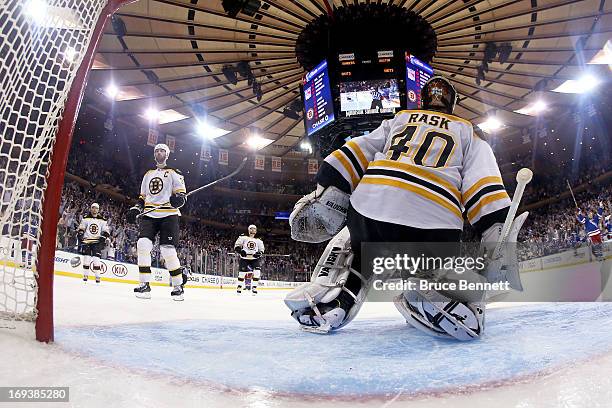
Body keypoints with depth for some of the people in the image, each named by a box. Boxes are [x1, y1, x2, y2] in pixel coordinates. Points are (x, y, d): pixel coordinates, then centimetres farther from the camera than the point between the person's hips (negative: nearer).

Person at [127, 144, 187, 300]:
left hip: (168, 215, -5)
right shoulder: (148, 174, 24)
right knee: (143, 244, -16)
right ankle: (144, 284, -9)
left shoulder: (173, 172, 7)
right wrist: (135, 209, 8)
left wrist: (178, 198, -25)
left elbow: (181, 193, -1)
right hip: (149, 215, 5)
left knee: (168, 250, -13)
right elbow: (143, 197, 26)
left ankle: (178, 286, 1)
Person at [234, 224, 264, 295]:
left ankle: (254, 287, -4)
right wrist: (240, 250, -17)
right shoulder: (243, 238, 5)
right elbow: (236, 245, 2)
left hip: (254, 259, 2)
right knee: (242, 272, -8)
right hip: (244, 258, -2)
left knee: (257, 272, -16)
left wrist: (259, 253, -6)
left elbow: (261, 250, 16)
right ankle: (239, 286, 13)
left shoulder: (258, 241, 15)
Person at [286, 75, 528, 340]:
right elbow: (482, 181, 7)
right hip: (434, 223, -1)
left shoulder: (398, 120, 31)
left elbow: (359, 151, 15)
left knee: (351, 239, 36)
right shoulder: (468, 133, 27)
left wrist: (327, 194, 9)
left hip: (371, 206, 2)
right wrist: (497, 234, 0)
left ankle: (330, 293, 10)